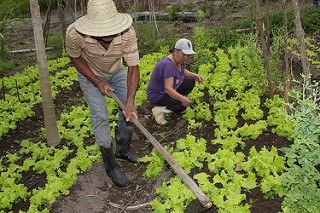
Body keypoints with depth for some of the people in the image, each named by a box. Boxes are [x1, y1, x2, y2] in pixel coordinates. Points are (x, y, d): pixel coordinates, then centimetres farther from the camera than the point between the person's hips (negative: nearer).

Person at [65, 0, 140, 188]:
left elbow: (133, 67, -28)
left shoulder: (127, 33, -37)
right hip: (90, 74, -2)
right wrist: (98, 83, -21)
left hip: (117, 72, 2)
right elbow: (75, 57, -16)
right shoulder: (75, 34, -38)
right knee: (100, 117, -8)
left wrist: (130, 101, -38)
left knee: (128, 111, 4)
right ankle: (111, 166, 7)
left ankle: (122, 150, 29)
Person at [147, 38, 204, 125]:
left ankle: (172, 103, 7)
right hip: (157, 95, -9)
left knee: (190, 82, 3)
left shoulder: (179, 59, -5)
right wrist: (181, 98, -48)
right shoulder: (168, 65, -31)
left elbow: (182, 71, 17)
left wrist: (194, 75, 1)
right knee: (185, 103, -21)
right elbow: (168, 88, -35)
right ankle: (159, 110, -8)